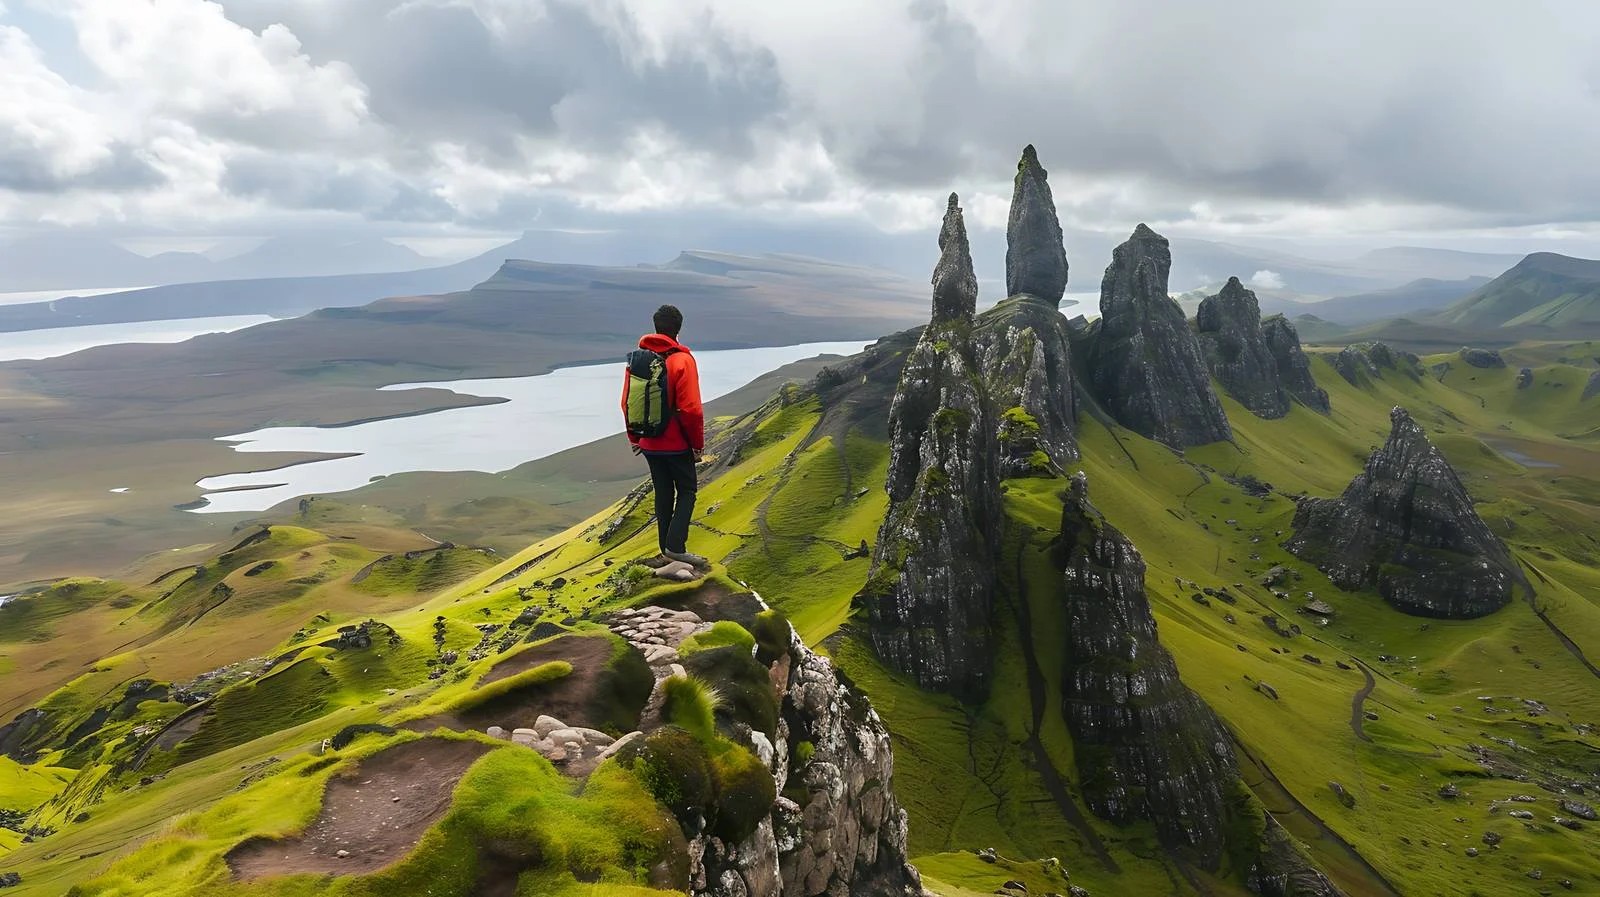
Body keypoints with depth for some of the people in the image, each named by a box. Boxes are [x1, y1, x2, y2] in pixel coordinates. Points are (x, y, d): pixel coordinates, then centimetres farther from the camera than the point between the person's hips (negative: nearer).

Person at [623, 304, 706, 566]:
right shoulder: (682, 360, -15)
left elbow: (627, 402, 7)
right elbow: (690, 408, -18)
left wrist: (635, 438, 17)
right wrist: (698, 443, -7)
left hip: (649, 443, 5)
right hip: (677, 443, -5)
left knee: (663, 492, 16)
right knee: (686, 490, 7)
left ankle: (666, 547, 22)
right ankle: (675, 546, -6)